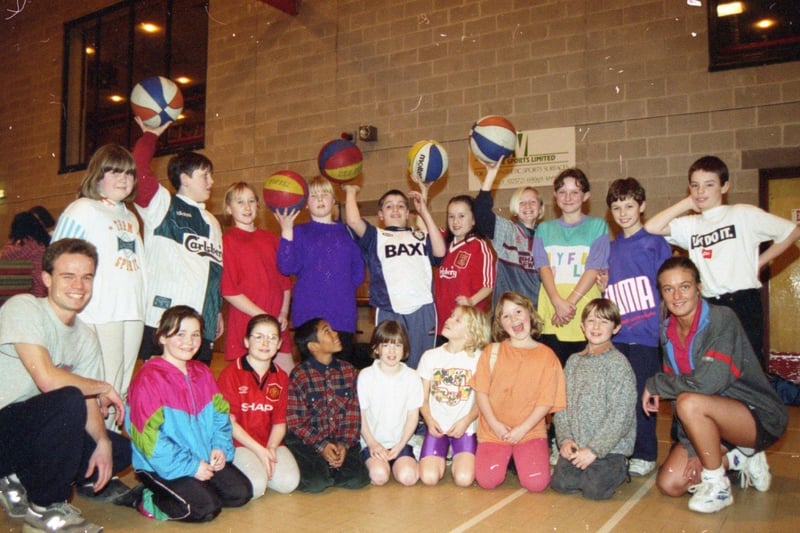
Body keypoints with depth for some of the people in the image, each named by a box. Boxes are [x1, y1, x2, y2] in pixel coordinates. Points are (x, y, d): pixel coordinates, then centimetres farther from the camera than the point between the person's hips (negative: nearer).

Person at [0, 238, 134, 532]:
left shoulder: (86, 337, 6)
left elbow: (89, 403, 4)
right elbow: (47, 379, -28)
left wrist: (102, 441, -14)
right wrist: (104, 388, -13)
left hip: (36, 430, 8)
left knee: (122, 450, 0)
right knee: (68, 400, -32)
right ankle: (46, 506, -11)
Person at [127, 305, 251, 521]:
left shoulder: (203, 373, 9)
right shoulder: (149, 378, -15)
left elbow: (220, 414, 12)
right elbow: (149, 436, -20)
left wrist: (220, 447, -7)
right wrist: (190, 466, -19)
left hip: (204, 459, 7)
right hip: (163, 466, -7)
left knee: (241, 492, -3)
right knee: (207, 508, -20)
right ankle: (152, 501, 1)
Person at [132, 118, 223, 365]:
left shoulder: (211, 222, 22)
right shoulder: (162, 206, 3)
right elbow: (139, 166, -12)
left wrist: (218, 312, 20)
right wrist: (150, 134, 0)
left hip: (202, 324, 6)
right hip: (162, 320, -6)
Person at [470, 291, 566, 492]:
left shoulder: (546, 355, 1)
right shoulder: (492, 352, 5)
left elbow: (546, 401, -3)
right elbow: (481, 392, 1)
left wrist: (522, 429, -12)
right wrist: (495, 424, -11)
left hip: (531, 431, -1)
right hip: (494, 431, 1)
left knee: (537, 482, -18)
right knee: (487, 480, -17)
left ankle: (519, 459, 14)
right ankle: (505, 458, 15)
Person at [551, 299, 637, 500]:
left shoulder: (618, 362, -8)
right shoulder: (574, 361, 9)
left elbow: (620, 415, -14)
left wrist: (594, 449, -16)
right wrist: (565, 438, -6)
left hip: (610, 446, -4)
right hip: (575, 446, 5)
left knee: (595, 489, -19)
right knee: (560, 483, -11)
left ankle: (618, 469, 11)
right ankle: (594, 470, 16)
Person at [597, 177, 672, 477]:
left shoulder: (655, 242, -1)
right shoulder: (611, 248, 14)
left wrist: (664, 323, -10)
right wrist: (603, 287, -1)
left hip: (646, 333, -5)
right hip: (616, 335, 5)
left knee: (642, 395, 1)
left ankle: (644, 455, 15)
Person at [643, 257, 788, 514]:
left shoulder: (721, 319, -21)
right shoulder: (667, 331, -1)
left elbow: (709, 382, -33)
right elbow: (678, 390, 1)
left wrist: (655, 384, -19)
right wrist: (692, 448, -8)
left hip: (760, 418, -7)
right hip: (711, 423, 7)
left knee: (690, 402, -34)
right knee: (669, 484, -5)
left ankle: (718, 486, -12)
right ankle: (736, 459, 17)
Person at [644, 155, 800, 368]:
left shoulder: (744, 214, 3)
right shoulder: (690, 225, 12)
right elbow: (651, 227, -3)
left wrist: (759, 262, 3)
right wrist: (687, 203, 2)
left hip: (744, 304, -4)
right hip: (709, 307, 4)